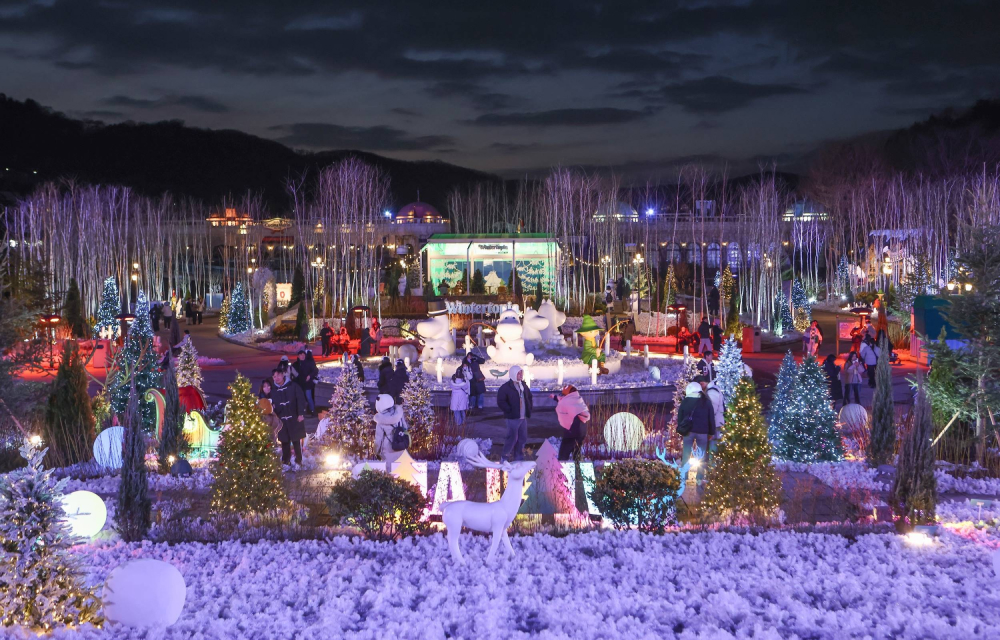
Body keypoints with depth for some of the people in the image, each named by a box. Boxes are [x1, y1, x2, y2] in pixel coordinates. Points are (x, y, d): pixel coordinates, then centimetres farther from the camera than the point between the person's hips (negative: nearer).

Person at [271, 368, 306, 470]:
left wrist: (301, 414, -12)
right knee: (284, 442, 4)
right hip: (281, 421, 3)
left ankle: (298, 462, 14)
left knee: (297, 442, 3)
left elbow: (301, 400, -4)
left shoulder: (293, 387, -1)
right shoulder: (273, 390, 8)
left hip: (294, 419, -3)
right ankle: (286, 463, 15)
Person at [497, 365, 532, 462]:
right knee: (512, 438, -4)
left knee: (522, 439, 11)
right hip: (513, 418, -7)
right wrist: (510, 410, -16)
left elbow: (529, 397, 27)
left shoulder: (523, 385, 12)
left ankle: (518, 458, 23)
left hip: (523, 417, 7)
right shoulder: (506, 387, -11)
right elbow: (501, 402, -15)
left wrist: (529, 409, 15)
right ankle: (504, 457, 13)